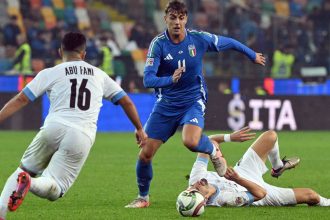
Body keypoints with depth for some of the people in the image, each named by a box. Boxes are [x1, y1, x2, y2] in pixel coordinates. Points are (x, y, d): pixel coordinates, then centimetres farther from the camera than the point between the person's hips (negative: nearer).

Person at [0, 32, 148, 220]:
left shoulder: (50, 73, 12)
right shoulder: (99, 75, 20)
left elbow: (20, 100, 6)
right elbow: (126, 102, 25)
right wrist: (140, 129, 38)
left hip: (54, 128, 0)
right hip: (83, 137, 0)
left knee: (24, 169, 20)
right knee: (54, 190, 1)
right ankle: (32, 184, -35)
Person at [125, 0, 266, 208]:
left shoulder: (199, 39, -11)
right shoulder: (158, 44, -13)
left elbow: (229, 42, 7)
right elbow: (148, 79, -22)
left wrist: (253, 55, 21)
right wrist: (170, 79, -41)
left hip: (193, 101, -1)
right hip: (166, 104, 1)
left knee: (190, 141, -31)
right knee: (145, 153, -4)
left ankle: (213, 149, 5)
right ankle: (143, 197, 20)